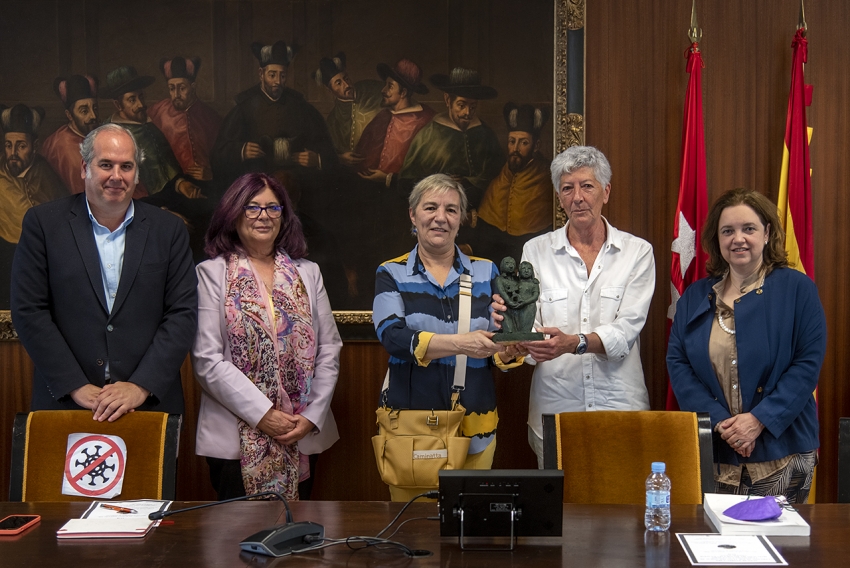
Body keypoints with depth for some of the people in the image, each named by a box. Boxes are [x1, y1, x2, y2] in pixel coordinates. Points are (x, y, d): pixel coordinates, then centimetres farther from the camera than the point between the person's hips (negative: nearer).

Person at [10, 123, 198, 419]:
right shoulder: (43, 222, 1)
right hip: (64, 402, -1)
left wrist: (141, 387, -12)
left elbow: (183, 313, -1)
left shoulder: (169, 229, 3)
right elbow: (28, 311, -4)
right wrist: (76, 387, -12)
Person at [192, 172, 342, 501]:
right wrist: (263, 414, -13)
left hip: (304, 438, 3)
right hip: (236, 441, -3)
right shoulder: (212, 273, -1)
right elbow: (207, 360, -8)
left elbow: (329, 350, 7)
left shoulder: (307, 273, 11)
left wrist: (312, 416, -5)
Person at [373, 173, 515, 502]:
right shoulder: (392, 274, 2)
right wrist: (459, 343, -28)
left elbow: (501, 342, 3)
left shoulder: (486, 273, 7)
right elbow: (392, 336, -14)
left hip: (474, 427, 2)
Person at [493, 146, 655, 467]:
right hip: (554, 406, 1)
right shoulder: (536, 251, 6)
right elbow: (529, 326, -1)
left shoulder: (637, 252, 4)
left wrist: (574, 343, -25)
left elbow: (626, 329, -8)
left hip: (620, 404, 0)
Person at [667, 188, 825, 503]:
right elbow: (677, 363, 2)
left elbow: (808, 364, -6)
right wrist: (719, 421, -11)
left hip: (781, 451, -2)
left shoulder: (797, 289, 1)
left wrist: (760, 419, -15)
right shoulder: (695, 296, 9)